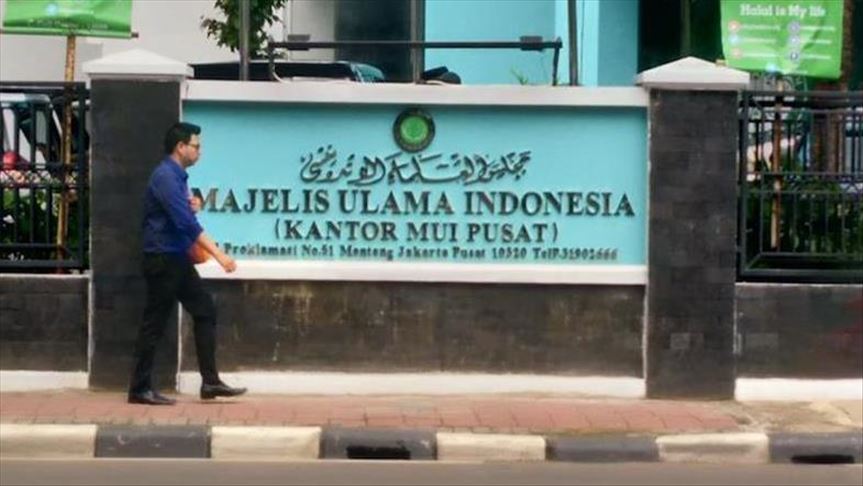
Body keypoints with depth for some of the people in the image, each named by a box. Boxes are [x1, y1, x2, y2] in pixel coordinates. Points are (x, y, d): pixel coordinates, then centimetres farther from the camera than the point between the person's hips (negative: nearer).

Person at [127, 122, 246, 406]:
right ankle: (140, 390, 4)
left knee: (205, 311, 7)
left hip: (178, 259, 10)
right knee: (155, 324, -3)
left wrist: (192, 207, 2)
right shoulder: (165, 177, -18)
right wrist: (218, 254, -29)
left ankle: (210, 382, 8)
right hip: (162, 259, -10)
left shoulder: (177, 176, 13)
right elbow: (185, 222, -27)